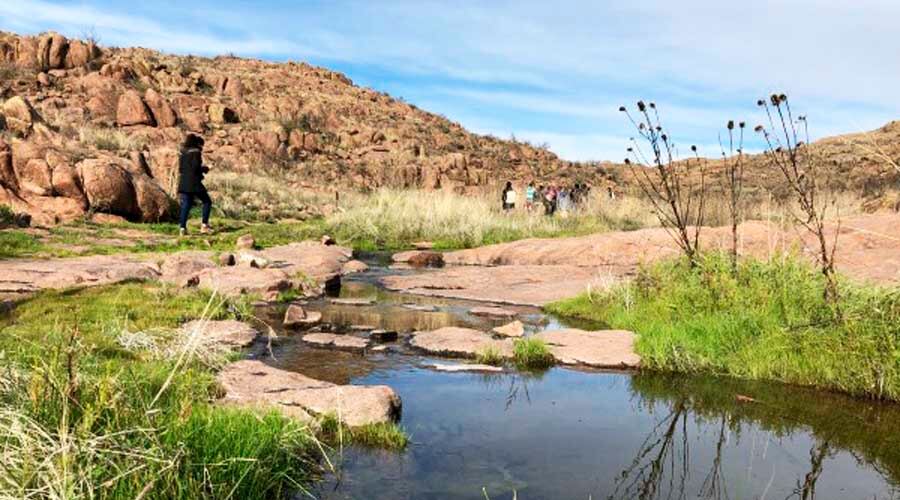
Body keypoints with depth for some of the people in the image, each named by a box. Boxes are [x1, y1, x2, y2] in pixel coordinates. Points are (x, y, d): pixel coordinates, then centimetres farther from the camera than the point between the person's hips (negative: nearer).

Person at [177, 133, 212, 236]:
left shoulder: (183, 153, 14)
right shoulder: (196, 152, -9)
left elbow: (180, 168, 17)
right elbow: (195, 168, -17)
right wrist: (204, 169, 2)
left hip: (183, 182, 7)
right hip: (194, 182, -7)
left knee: (186, 205, 7)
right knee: (207, 202, 8)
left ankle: (182, 227, -4)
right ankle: (204, 225, 3)